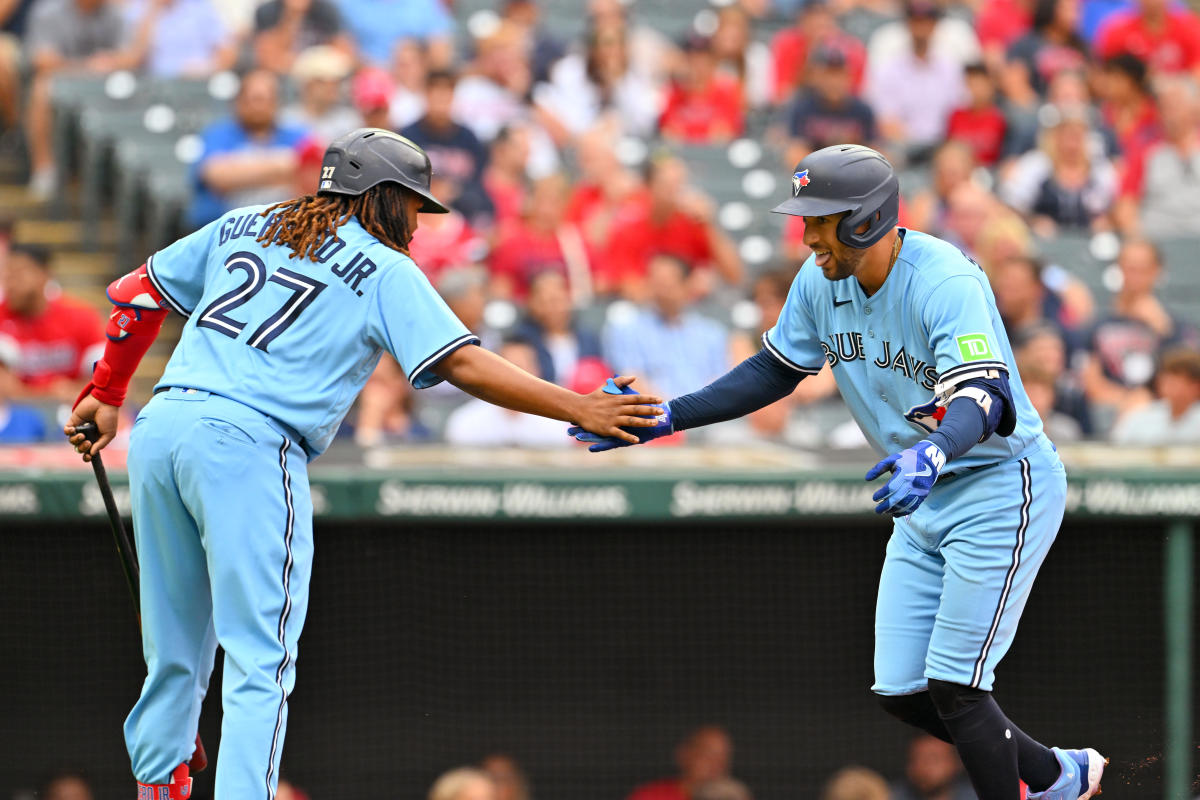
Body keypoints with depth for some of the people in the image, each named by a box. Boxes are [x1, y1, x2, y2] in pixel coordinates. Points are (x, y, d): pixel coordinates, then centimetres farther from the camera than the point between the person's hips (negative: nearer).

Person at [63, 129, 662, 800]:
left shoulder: (243, 227, 22)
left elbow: (138, 293, 24)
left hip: (161, 423, 6)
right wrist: (577, 408, -5)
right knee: (260, 661, -7)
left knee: (176, 655, 17)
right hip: (250, 443, -6)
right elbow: (463, 364, -5)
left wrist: (106, 394, 32)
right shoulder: (385, 271, 5)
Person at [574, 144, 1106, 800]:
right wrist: (670, 418, 1)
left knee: (954, 689, -14)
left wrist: (932, 452, -60)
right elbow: (776, 371, 11)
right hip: (926, 502, 8)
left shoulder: (947, 283, -26)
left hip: (1001, 489, -8)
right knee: (901, 693, 6)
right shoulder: (821, 280, -2)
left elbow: (983, 401, -39)